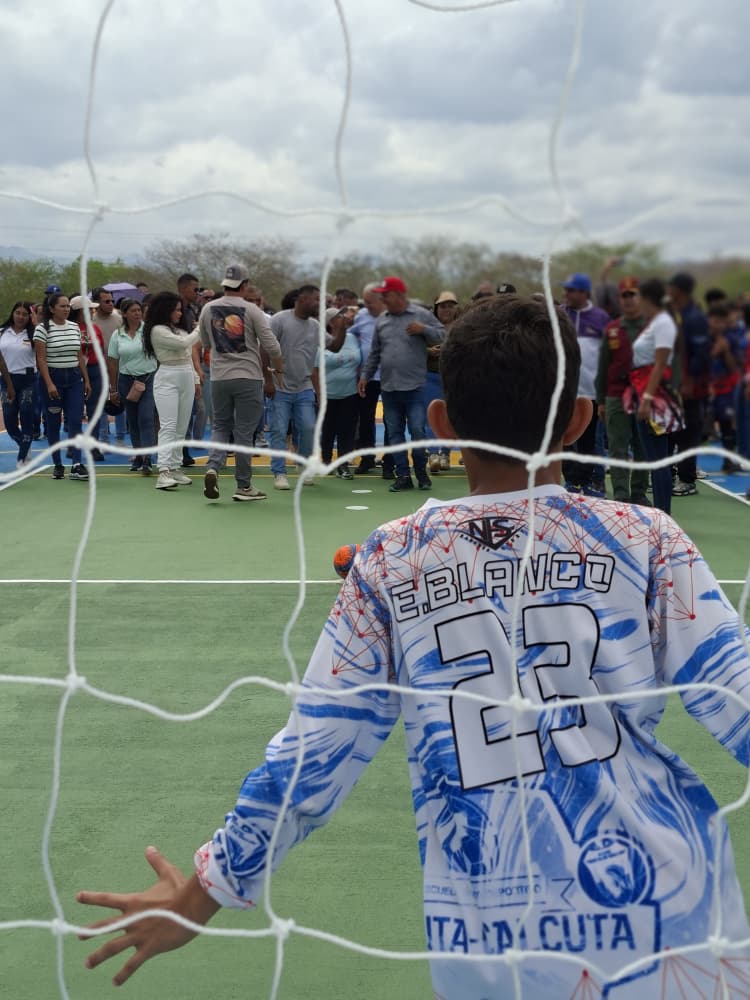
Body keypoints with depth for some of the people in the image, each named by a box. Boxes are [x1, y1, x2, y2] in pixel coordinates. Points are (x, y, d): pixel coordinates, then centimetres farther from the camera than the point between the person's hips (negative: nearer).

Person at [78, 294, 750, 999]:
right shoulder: (644, 541, -5)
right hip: (660, 907, -1)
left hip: (485, 942, 2)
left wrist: (203, 894, 11)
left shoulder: (390, 562, -2)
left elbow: (311, 751, 0)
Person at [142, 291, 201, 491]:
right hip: (167, 379, -8)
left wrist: (196, 379, 19)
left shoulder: (179, 330, 18)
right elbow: (183, 344, -16)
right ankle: (163, 472, -23)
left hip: (186, 379, 8)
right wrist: (199, 330, -2)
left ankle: (175, 468, 14)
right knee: (168, 426, -16)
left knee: (181, 428, 8)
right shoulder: (158, 330, -8)